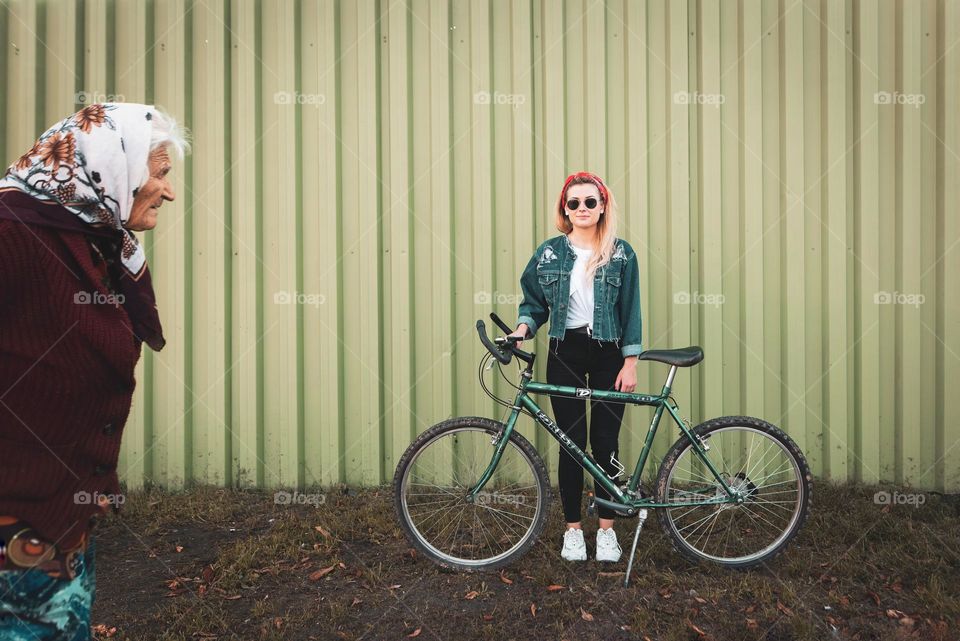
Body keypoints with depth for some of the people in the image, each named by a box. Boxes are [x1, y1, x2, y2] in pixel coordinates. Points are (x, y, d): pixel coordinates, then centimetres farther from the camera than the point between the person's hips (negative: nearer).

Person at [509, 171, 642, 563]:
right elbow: (534, 302, 9)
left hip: (608, 354, 0)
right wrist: (522, 328, -12)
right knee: (571, 443, 4)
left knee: (605, 442, 4)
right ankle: (572, 528, 18)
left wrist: (630, 363, -6)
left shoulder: (621, 253, 1)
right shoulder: (548, 253, 4)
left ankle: (606, 528, 19)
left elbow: (630, 310, -1)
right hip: (565, 354, 1)